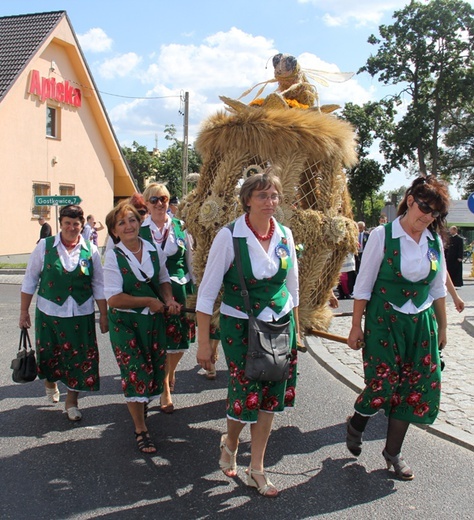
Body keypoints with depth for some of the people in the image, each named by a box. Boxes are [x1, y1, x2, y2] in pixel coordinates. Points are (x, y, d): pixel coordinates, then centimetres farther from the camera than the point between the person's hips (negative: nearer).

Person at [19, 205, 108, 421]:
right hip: (49, 312, 0)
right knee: (49, 355, 13)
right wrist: (24, 311, 2)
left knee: (80, 357, 3)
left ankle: (72, 401, 23)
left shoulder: (90, 250, 0)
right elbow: (30, 280, 3)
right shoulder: (45, 246, -3)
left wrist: (104, 315, 6)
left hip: (81, 314, 0)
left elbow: (99, 286, 6)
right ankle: (50, 382, 47)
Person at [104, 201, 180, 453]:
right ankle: (140, 431, 9)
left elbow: (164, 280, 14)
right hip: (125, 322, -4)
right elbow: (114, 298, -17)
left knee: (155, 369, 11)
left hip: (154, 319, 4)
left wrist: (168, 300, -6)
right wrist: (148, 301, -16)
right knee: (135, 373, -4)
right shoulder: (113, 257, -12)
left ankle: (141, 406, 41)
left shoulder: (154, 250, 1)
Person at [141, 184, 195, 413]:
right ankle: (165, 392, 21)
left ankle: (171, 372, 40)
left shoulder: (180, 227, 4)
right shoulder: (140, 229, -1)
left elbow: (190, 258, 8)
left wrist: (193, 289, 6)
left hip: (179, 288, 2)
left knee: (181, 338, 6)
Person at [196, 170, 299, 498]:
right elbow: (207, 291, -12)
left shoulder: (285, 235, -1)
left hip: (280, 324, 4)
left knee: (270, 395, 8)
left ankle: (257, 470, 25)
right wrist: (204, 342, -11)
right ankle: (230, 442, 37)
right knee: (246, 394, 1)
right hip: (240, 326, -4)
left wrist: (295, 329, 14)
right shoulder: (230, 236, -14)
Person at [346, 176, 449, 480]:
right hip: (384, 320, -5)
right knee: (383, 384, -7)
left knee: (414, 388, 7)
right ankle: (356, 424, 27)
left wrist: (442, 328, 15)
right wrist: (356, 327, -7)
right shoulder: (383, 235, -10)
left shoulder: (434, 242, 4)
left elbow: (438, 290, 13)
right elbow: (363, 285, -7)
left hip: (422, 323, 5)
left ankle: (393, 452, 26)